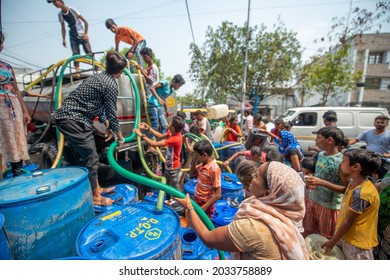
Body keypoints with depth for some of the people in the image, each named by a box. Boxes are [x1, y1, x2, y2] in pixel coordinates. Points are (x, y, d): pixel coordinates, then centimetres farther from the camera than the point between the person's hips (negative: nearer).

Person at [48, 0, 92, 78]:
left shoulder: (72, 9, -7)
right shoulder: (60, 14, 8)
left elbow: (85, 22, -7)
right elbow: (63, 28, 15)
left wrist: (86, 33, -14)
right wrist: (64, 39, 6)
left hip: (82, 35, -4)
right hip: (73, 36, 4)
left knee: (89, 53, -10)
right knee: (75, 54, -9)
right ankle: (77, 72, -16)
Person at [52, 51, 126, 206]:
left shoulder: (98, 77, 19)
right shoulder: (111, 84, -10)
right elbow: (112, 112, -8)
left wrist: (107, 126, 28)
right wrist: (120, 136, 4)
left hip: (67, 117, 10)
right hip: (74, 120, -10)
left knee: (86, 156, 16)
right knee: (91, 158, -2)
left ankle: (96, 188, 30)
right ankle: (95, 196, 11)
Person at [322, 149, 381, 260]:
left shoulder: (361, 193, -28)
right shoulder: (354, 183, -2)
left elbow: (348, 221, -22)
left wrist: (332, 242, -13)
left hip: (357, 242, -8)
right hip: (346, 236, 8)